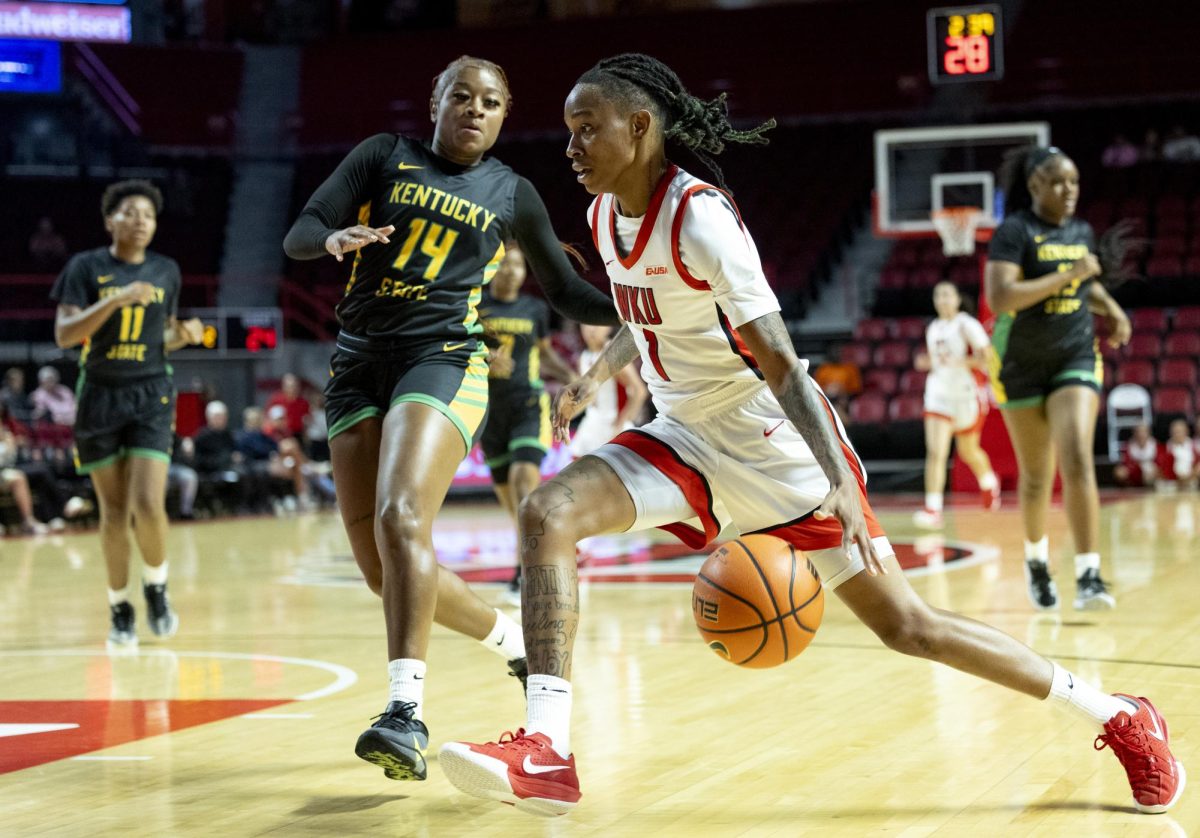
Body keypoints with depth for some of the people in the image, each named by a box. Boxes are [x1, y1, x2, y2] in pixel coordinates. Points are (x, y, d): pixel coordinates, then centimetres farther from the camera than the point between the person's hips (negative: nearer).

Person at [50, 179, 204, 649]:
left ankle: (156, 586, 12)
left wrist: (183, 335, -4)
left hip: (150, 397, 1)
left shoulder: (166, 272, 7)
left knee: (148, 505, -13)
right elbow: (64, 335, -11)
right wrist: (115, 300, -22)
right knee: (114, 511, 3)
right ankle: (120, 609, 18)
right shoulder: (86, 267, -2)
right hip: (101, 396, -1)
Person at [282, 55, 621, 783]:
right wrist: (334, 239, -22)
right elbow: (297, 235, 2)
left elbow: (568, 293, 19)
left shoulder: (511, 194, 10)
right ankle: (516, 640, 25)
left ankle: (406, 711, -37)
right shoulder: (385, 157, 9)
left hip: (442, 362, -3)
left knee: (400, 517, -29)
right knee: (383, 568, 2)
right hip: (360, 364, 3)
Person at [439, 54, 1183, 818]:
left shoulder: (699, 217, -22)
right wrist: (598, 374, 20)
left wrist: (840, 479, -38)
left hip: (772, 439, -7)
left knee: (905, 624, -4)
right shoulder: (607, 216, 1)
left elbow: (779, 360, -29)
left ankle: (1121, 718, 12)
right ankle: (546, 756, -20)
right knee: (548, 513, -17)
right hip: (685, 436, 7)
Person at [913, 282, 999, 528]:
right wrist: (927, 363, 2)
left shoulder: (967, 325, -9)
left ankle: (989, 483, 47)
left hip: (965, 395, -4)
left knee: (968, 452, 16)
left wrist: (960, 361, -27)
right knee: (935, 452, -13)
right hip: (938, 394, 4)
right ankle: (933, 509, -18)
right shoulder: (933, 329, 9)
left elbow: (988, 358, -15)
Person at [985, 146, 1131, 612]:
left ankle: (1089, 576, -19)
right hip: (1021, 364, -3)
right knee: (1036, 474, 8)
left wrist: (1112, 310, 6)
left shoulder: (1082, 232, 6)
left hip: (1076, 358, 3)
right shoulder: (1014, 232, -12)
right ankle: (1036, 559, 34)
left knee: (1078, 461, -15)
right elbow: (999, 298, -25)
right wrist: (1069, 274, -23)